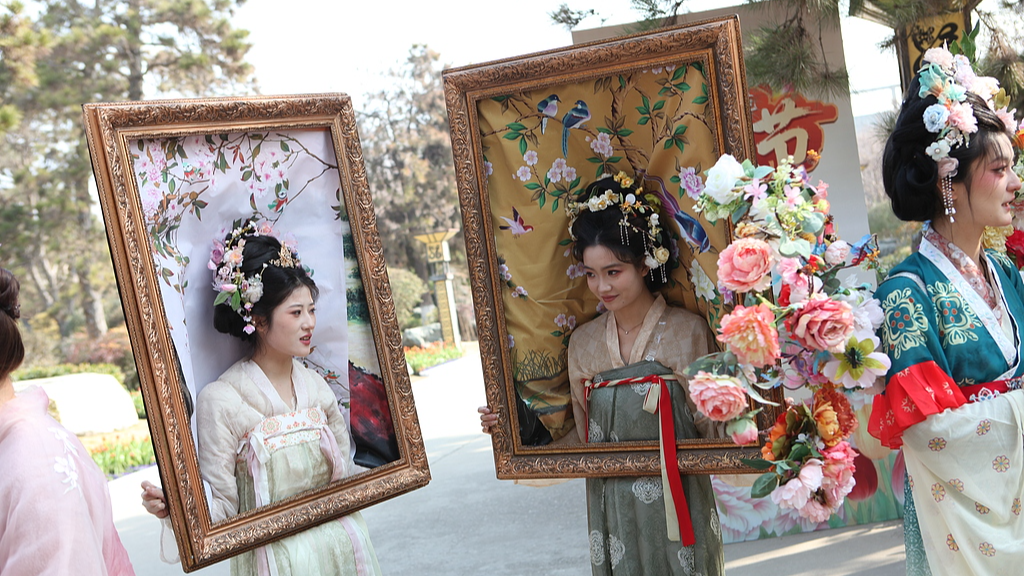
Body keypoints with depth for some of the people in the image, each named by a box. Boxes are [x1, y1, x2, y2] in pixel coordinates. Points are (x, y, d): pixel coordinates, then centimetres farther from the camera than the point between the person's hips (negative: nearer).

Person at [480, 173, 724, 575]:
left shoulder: (687, 332, -7)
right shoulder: (583, 343, 3)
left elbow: (711, 427, -6)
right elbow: (584, 434, 9)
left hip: (677, 509, -3)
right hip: (611, 509, 3)